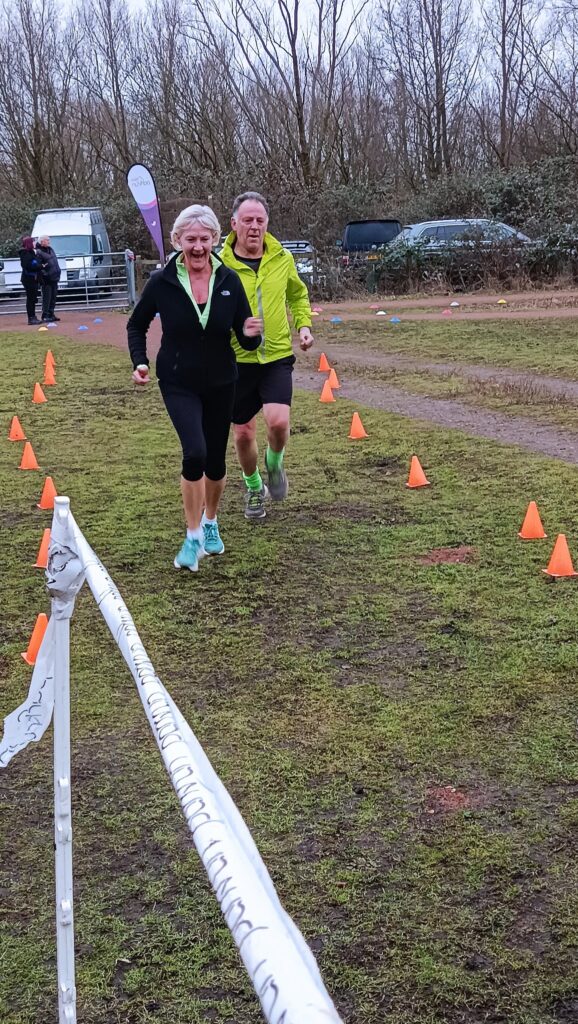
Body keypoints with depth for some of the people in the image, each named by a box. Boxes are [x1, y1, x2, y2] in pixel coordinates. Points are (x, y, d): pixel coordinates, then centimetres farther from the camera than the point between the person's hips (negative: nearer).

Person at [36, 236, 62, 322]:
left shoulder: (50, 250, 15)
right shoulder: (39, 252, -10)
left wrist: (58, 272, 17)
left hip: (54, 277, 8)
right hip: (46, 279, -8)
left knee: (53, 298, 11)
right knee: (47, 298, -7)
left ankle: (51, 315, 19)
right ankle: (45, 316, -3)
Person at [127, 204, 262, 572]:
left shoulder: (229, 281, -8)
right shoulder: (162, 282, -11)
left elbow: (247, 341, -2)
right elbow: (136, 325, 5)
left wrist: (251, 334, -25)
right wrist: (140, 361, -9)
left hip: (221, 384, 2)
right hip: (179, 384, -2)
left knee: (216, 460, 12)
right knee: (195, 453, -20)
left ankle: (211, 522, 40)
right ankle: (193, 537, -2)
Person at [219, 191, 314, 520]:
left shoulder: (283, 259, 1)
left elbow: (298, 295, 20)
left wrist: (304, 325, 5)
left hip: (278, 356, 1)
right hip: (237, 359, 0)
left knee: (278, 421, -19)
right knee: (244, 433, 8)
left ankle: (275, 464, 16)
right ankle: (254, 488, 35)